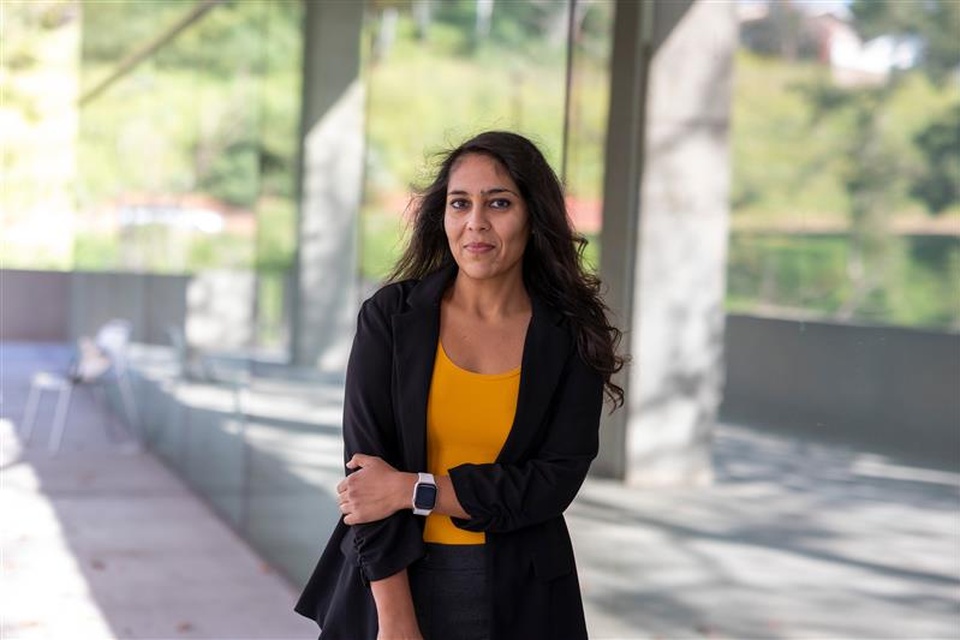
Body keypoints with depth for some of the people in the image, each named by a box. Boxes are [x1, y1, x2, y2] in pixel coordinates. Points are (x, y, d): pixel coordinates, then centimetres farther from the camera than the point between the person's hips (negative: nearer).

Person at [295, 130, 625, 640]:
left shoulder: (571, 339, -5)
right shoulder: (390, 316, -6)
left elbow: (555, 482, -11)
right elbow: (364, 466, -10)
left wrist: (412, 491, -17)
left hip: (517, 598, 1)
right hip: (394, 583, 0)